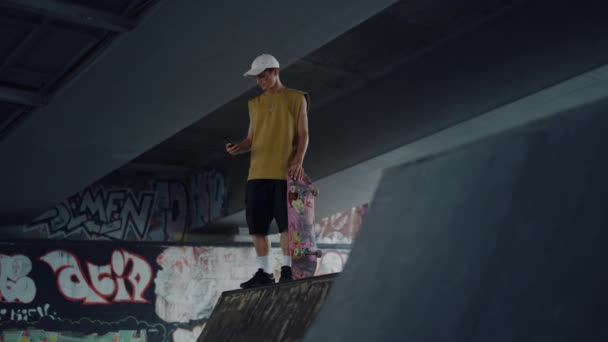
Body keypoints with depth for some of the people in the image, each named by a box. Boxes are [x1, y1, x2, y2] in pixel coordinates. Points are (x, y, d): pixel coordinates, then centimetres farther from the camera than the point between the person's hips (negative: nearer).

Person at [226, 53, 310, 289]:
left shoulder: (296, 99, 6)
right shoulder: (255, 104, 19)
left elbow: (303, 134, 0)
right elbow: (251, 138, 19)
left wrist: (299, 161, -14)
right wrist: (238, 148, -3)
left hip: (285, 172, -5)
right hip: (257, 173, 5)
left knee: (286, 223, -4)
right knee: (256, 226, 3)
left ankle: (287, 269, 3)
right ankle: (264, 272, 10)